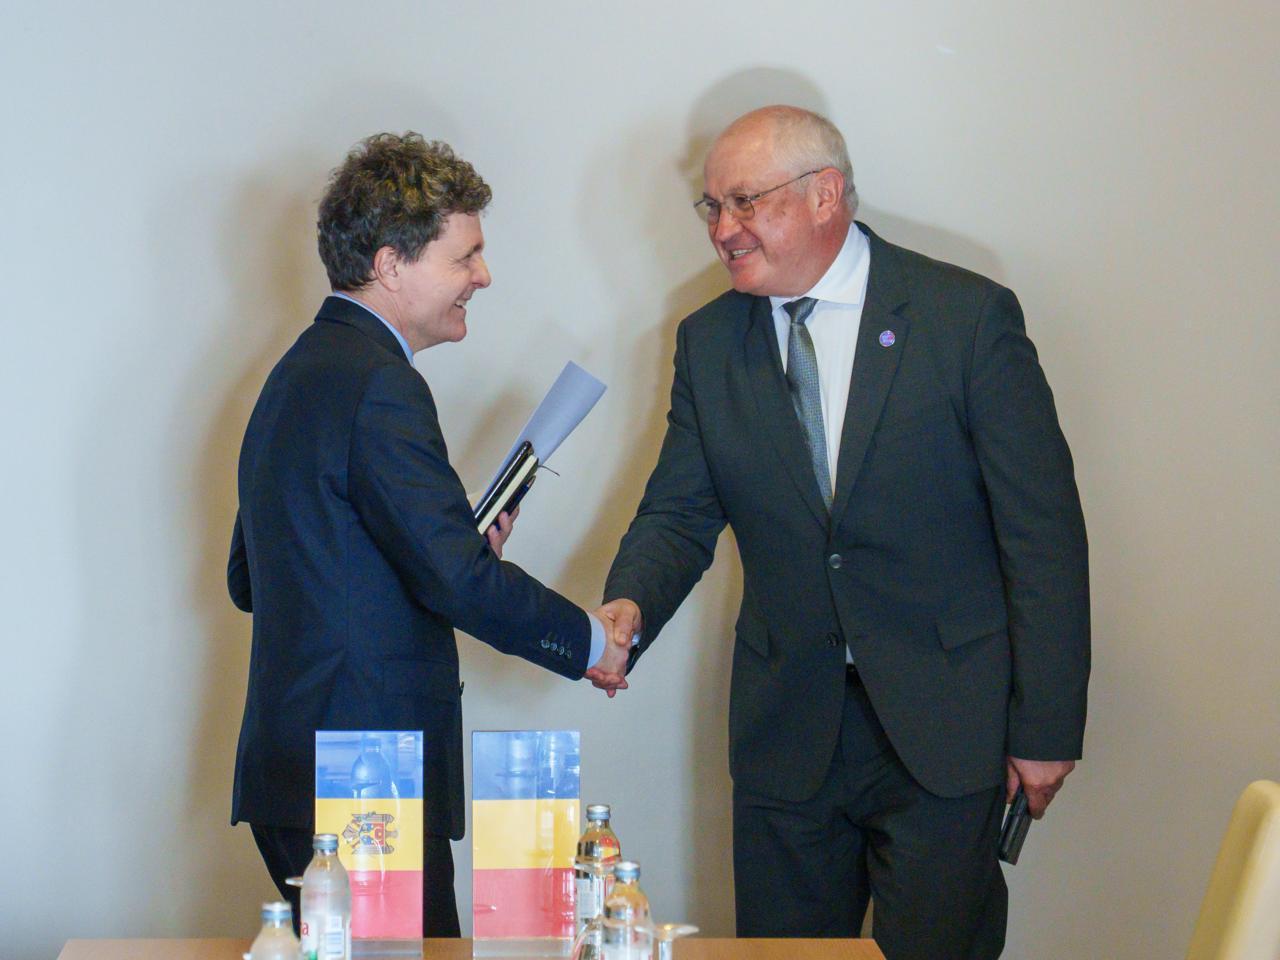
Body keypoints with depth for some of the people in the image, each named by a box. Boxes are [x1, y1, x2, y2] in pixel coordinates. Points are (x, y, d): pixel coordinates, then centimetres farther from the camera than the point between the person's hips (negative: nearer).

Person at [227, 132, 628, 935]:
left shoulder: (304, 370, 17)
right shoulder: (377, 385, -15)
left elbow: (250, 582, 23)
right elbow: (459, 578, -21)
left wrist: (455, 549, 19)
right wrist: (589, 641, -5)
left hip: (295, 770, 10)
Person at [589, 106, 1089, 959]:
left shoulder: (970, 316, -8)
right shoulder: (709, 342, 6)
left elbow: (1044, 532, -7)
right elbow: (681, 513, 8)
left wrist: (1047, 727, -9)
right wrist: (628, 608, -16)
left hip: (943, 730, -3)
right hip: (787, 729, 4)